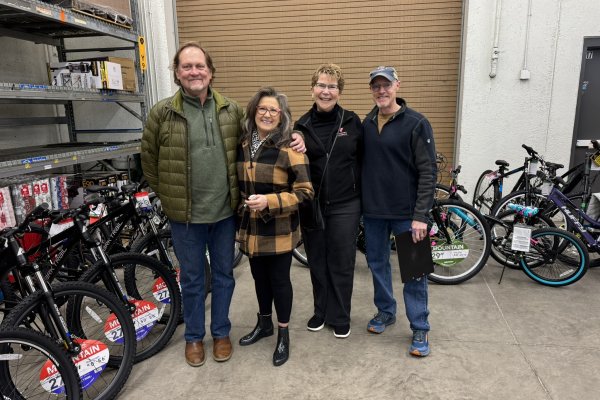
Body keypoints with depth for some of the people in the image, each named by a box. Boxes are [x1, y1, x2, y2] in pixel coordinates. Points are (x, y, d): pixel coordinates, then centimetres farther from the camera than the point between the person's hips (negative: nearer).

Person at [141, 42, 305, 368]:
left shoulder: (231, 111, 1)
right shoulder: (162, 113, -5)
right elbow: (149, 160, 3)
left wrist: (293, 138, 0)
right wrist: (168, 196, 5)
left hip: (225, 210, 2)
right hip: (185, 214, -1)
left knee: (223, 275, 16)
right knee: (192, 279, 14)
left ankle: (221, 332, 37)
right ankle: (194, 336, 36)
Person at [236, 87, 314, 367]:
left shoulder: (289, 149, -14)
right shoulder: (242, 145, 3)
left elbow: (305, 192, -16)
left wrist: (269, 201, -24)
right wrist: (242, 207, 11)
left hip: (279, 230, -5)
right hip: (250, 228, 5)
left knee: (279, 279, 8)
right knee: (260, 277, 19)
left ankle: (283, 334, 28)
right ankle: (264, 324, 41)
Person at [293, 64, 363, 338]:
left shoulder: (352, 122, -1)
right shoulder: (302, 125, 2)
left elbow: (363, 159, 4)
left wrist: (360, 194, -2)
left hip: (345, 205, -1)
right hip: (312, 205, 2)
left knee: (342, 263, 8)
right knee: (317, 262, 14)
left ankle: (340, 317, 27)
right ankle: (321, 311, 34)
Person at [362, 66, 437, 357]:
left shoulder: (416, 124, -9)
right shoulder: (366, 124, 7)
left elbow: (428, 172, -12)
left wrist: (420, 215, -16)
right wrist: (361, 203, 1)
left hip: (406, 212, -5)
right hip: (372, 211, 5)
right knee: (377, 262, 15)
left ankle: (420, 328, 18)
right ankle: (385, 311, 35)